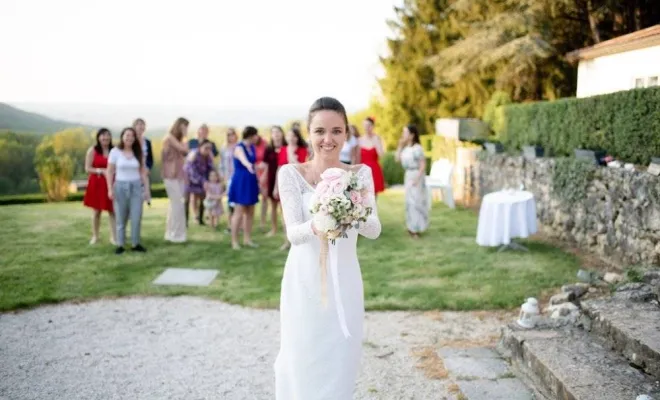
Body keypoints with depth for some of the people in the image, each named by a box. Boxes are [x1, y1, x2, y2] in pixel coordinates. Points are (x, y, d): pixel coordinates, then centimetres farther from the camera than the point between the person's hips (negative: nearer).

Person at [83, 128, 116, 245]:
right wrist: (101, 171, -16)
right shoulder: (92, 150, -2)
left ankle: (113, 237, 2)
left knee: (112, 210, -2)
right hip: (96, 184, -1)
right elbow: (87, 168, -4)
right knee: (97, 211, 7)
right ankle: (95, 236, 18)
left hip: (111, 184, 1)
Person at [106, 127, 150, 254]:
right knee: (121, 218, 4)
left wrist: (146, 188, 4)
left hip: (136, 186, 2)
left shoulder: (138, 152, 6)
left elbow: (143, 172, 8)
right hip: (120, 186, -2)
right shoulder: (115, 151, -3)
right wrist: (110, 189, -10)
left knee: (136, 217, -3)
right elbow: (109, 172, -3)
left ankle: (135, 244, 6)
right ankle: (120, 245, 11)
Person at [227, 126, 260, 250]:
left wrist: (257, 181, 17)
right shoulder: (239, 148, -15)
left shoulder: (253, 148, 10)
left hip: (251, 182, 8)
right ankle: (234, 241, 2)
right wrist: (248, 165, -60)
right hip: (241, 182, -8)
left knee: (250, 212, 9)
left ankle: (247, 239, 18)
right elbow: (243, 159, -38)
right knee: (239, 212, -5)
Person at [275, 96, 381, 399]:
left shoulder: (361, 174, -1)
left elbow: (374, 229, -13)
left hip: (344, 282, 2)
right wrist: (315, 227, -40)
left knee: (340, 364, 10)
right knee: (302, 362, 8)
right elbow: (293, 233, -17)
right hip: (304, 282, -1)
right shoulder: (291, 173, -7)